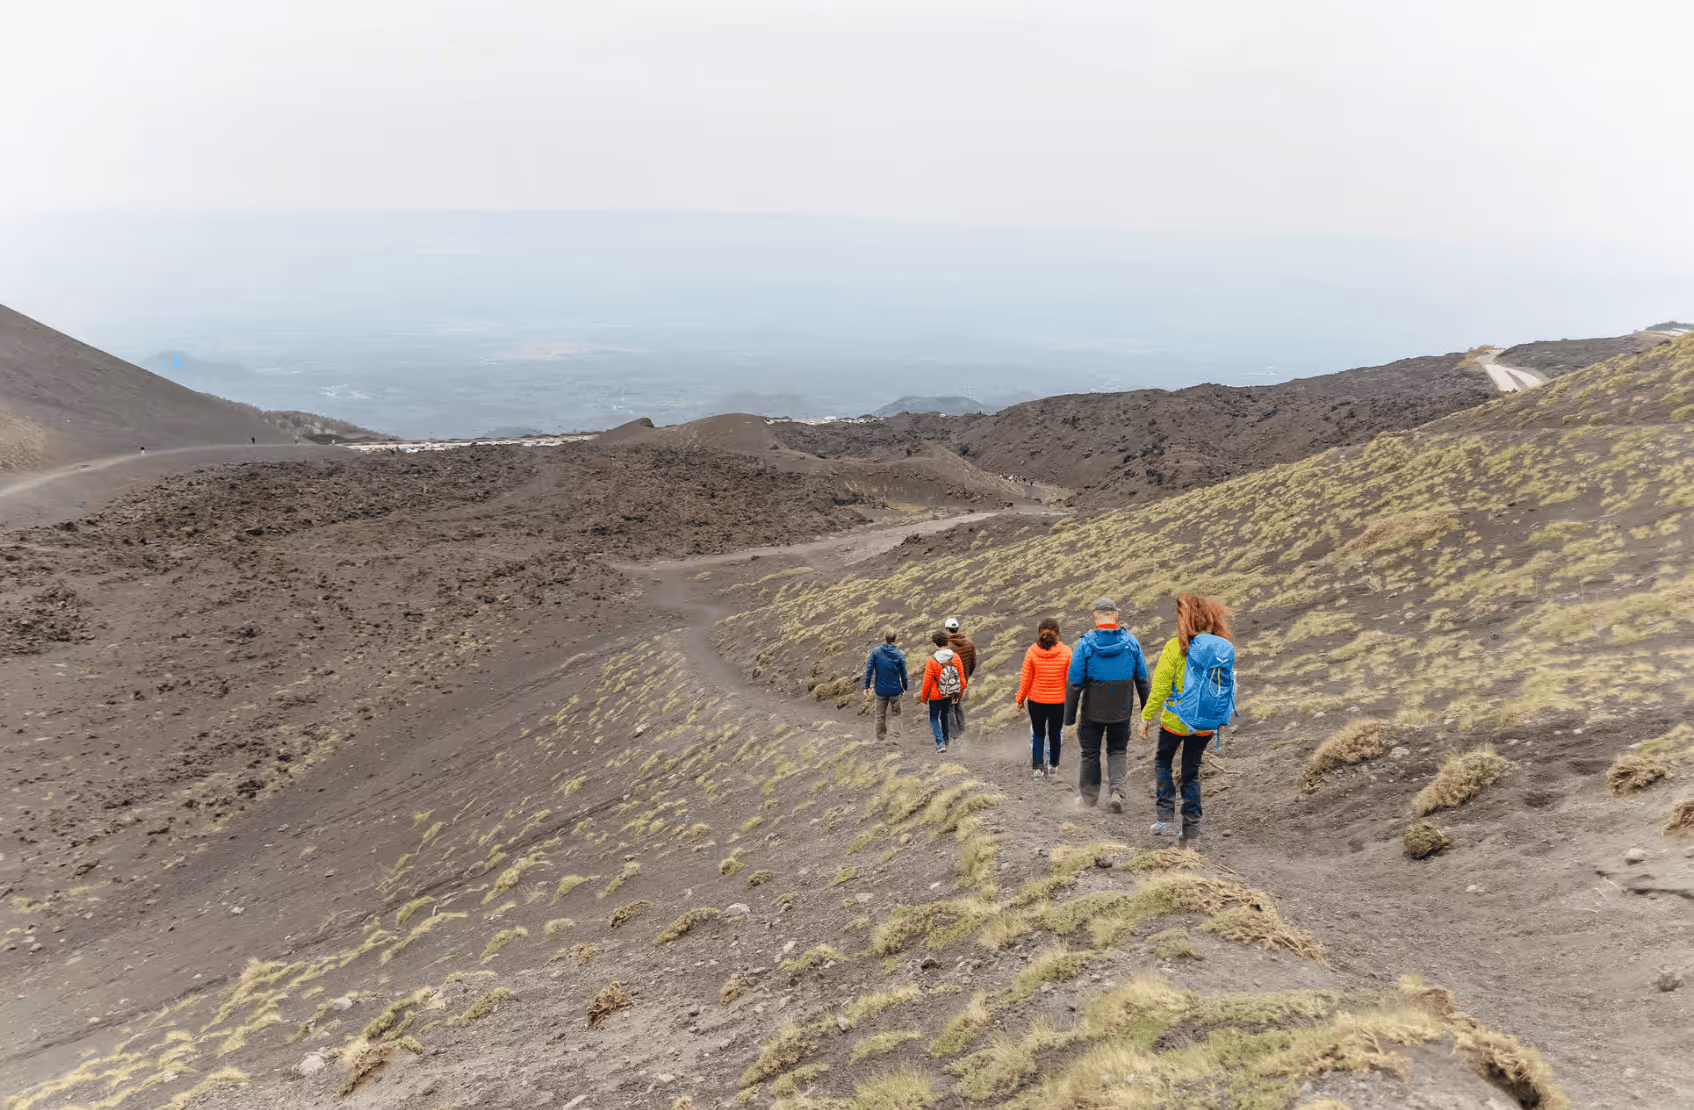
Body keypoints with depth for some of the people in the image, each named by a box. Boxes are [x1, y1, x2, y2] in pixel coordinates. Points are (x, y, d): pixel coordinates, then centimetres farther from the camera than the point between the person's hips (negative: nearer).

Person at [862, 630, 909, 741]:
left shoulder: (876, 652, -8)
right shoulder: (898, 654, -8)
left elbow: (869, 670, -7)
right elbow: (903, 673, -1)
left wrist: (867, 686, 0)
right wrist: (904, 687, 14)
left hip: (880, 690, 1)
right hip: (895, 690, 0)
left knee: (880, 714, 13)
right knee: (896, 712, 15)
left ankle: (881, 736, 20)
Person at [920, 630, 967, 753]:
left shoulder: (932, 661, -22)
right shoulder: (955, 657, -11)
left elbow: (927, 682, -15)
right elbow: (961, 677, -2)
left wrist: (923, 697, 0)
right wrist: (959, 693, 13)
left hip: (935, 695, -4)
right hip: (950, 694, 4)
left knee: (934, 718, 12)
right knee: (945, 715, 27)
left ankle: (940, 743, -2)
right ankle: (946, 738, 40)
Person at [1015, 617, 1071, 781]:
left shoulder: (1032, 652, -11)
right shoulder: (1066, 652, -11)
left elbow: (1025, 680, -6)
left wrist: (1020, 699, 6)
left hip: (1036, 701, 0)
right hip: (1059, 701, 0)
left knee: (1038, 733, 15)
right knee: (1055, 734, 18)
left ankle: (1038, 766, 1)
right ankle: (1053, 764, 31)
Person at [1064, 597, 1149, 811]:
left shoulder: (1085, 644, -12)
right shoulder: (1131, 642, -4)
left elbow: (1074, 683, -11)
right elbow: (1142, 679, 3)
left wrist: (1069, 716, -3)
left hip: (1093, 711, -2)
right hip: (1122, 711, 2)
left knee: (1090, 752, 14)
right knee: (1117, 751, 16)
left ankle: (1089, 796, 26)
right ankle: (1117, 791, -3)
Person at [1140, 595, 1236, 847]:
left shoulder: (1176, 647, -16)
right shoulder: (1225, 649, -1)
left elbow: (1160, 687, -13)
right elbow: (1229, 686, 9)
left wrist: (1146, 716, -4)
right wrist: (1223, 716, 23)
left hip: (1177, 719, -4)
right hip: (1208, 724, 4)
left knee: (1162, 761, 19)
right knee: (1192, 771, 17)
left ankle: (1166, 818, 8)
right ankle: (1191, 832, 16)